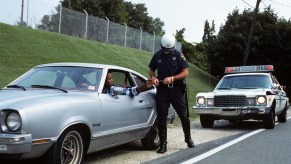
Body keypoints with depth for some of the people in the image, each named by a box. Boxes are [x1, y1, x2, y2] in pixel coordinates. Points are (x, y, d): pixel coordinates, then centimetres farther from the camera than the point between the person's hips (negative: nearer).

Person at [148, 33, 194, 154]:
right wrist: (154, 78, -8)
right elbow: (151, 70, 15)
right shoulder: (157, 56, 5)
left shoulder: (178, 55, -2)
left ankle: (188, 139, 26)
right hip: (162, 90, 1)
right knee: (161, 118, 0)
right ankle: (163, 144, 8)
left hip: (177, 89, -1)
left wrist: (172, 78, -20)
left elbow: (185, 73, -6)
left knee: (183, 116, 5)